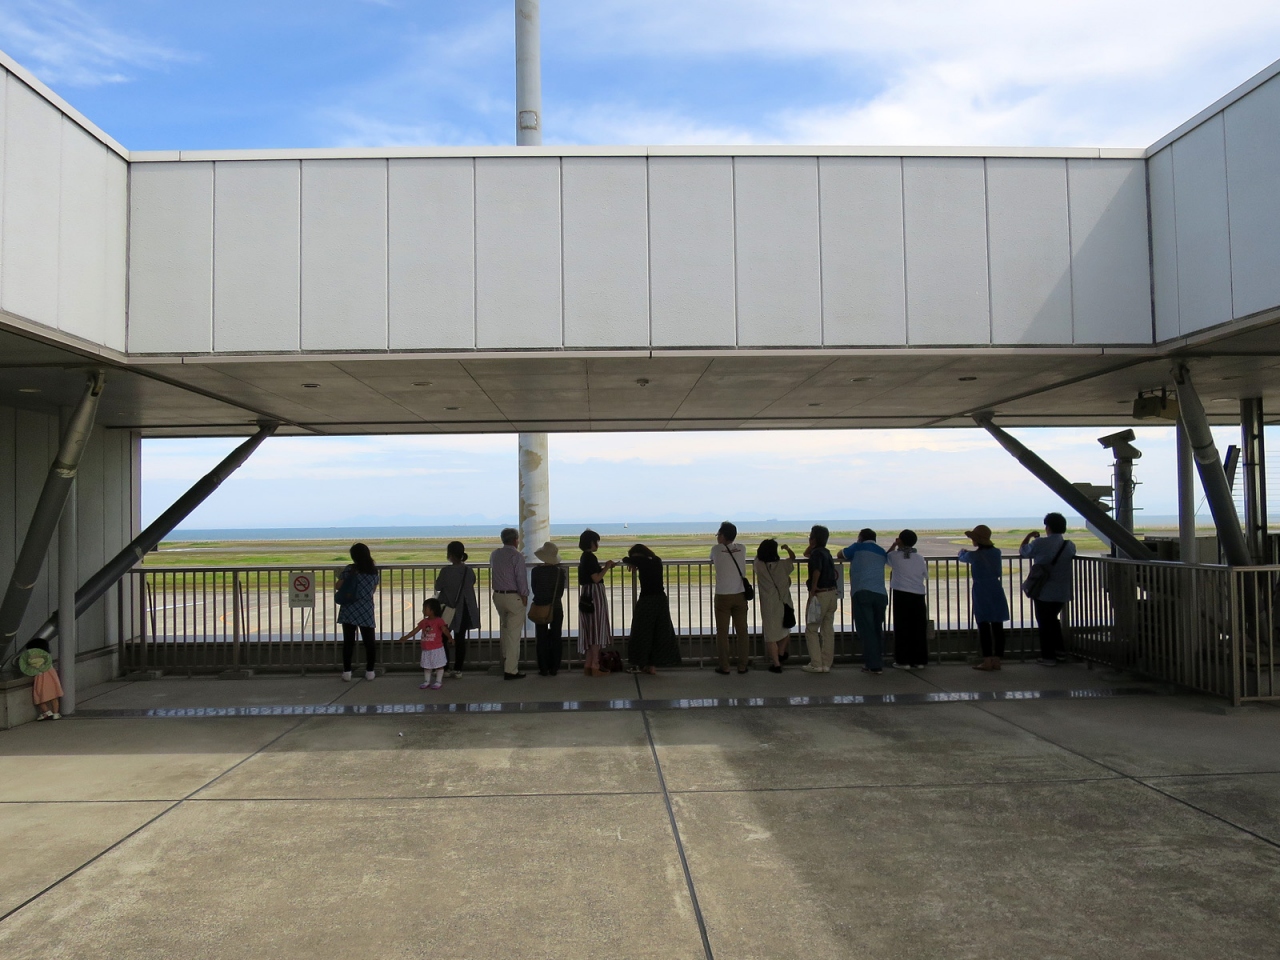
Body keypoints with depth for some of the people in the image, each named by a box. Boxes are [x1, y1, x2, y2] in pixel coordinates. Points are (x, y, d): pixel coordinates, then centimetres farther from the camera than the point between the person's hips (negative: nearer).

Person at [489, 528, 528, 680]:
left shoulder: (494, 554, 7)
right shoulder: (517, 556, -13)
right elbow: (521, 577, -15)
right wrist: (524, 596, -7)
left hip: (498, 595, 7)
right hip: (514, 597, -7)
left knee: (504, 629, 24)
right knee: (514, 633, -3)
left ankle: (506, 660, 36)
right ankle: (510, 670, -3)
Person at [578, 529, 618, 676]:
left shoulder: (585, 557, 15)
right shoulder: (590, 557, -15)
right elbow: (596, 578, -20)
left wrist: (605, 567, 15)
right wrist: (606, 567, -7)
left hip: (588, 596, 10)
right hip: (595, 595, -10)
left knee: (591, 630, 12)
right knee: (596, 628, -6)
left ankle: (588, 664, 14)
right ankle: (595, 665, -5)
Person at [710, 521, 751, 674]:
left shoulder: (716, 549, -3)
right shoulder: (741, 548, 3)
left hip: (723, 597, -2)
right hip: (740, 595, 2)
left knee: (722, 632, 5)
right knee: (742, 631, 8)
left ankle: (724, 666, 6)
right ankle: (743, 665, 11)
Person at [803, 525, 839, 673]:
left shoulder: (816, 553, -12)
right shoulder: (826, 552, 15)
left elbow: (817, 571, -28)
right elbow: (806, 554, 31)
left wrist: (812, 591, -23)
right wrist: (812, 546, 18)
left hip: (819, 594, -8)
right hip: (832, 594, 8)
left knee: (811, 630, 1)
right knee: (828, 630, 9)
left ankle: (816, 664, -2)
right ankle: (827, 664, 11)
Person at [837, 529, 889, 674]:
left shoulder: (858, 547, 8)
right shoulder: (882, 552, 19)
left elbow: (841, 554, 22)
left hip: (862, 593, -4)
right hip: (881, 594, 4)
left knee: (866, 629, -4)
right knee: (878, 629, 13)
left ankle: (873, 665, -9)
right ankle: (879, 663, 13)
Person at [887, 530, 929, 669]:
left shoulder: (895, 556, -3)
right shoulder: (919, 558, 5)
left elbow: (886, 558, 18)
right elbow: (925, 575, 15)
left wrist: (893, 545, 22)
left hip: (901, 595, -3)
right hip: (918, 595, 3)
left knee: (902, 628, 2)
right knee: (918, 628, 7)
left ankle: (904, 660, 2)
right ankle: (919, 660, 11)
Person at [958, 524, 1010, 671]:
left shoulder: (974, 555, -10)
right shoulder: (996, 552, 3)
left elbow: (962, 558, 12)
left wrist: (962, 552, 37)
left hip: (981, 592, -4)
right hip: (996, 591, 4)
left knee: (984, 627, 1)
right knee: (997, 626, 6)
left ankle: (987, 661, 1)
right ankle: (996, 660, 10)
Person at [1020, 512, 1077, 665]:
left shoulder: (1040, 543, -17)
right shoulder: (1070, 546, -1)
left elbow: (1023, 551, -1)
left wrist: (1029, 536, 16)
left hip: (1043, 593, -5)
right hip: (1062, 594, 5)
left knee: (1044, 624, 7)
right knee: (1053, 619, 25)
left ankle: (1048, 657, 9)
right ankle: (1060, 650, 28)